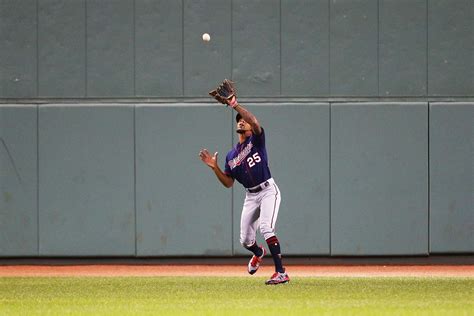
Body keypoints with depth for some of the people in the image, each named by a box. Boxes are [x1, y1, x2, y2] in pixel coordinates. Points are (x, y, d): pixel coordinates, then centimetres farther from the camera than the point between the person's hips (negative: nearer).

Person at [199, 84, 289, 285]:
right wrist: (215, 167, -3)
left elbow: (255, 121, -23)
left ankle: (281, 273, -27)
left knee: (265, 227, -26)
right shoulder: (231, 155, 14)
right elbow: (228, 183, 10)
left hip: (268, 191, -6)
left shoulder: (256, 139, -1)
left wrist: (235, 106, -28)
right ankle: (259, 253, 47)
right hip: (250, 196, 6)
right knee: (245, 240, 8)